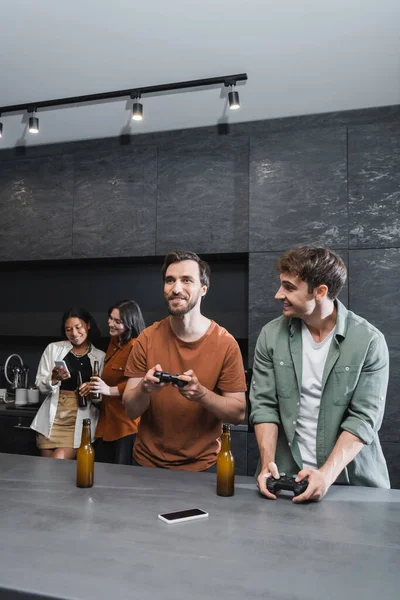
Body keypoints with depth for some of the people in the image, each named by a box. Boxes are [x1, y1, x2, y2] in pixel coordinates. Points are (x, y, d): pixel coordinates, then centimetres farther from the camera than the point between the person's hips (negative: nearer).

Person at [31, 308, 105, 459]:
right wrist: (54, 378, -17)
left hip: (80, 420, -1)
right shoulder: (53, 348, 5)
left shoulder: (100, 356, 5)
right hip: (53, 417, 2)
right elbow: (40, 385, 4)